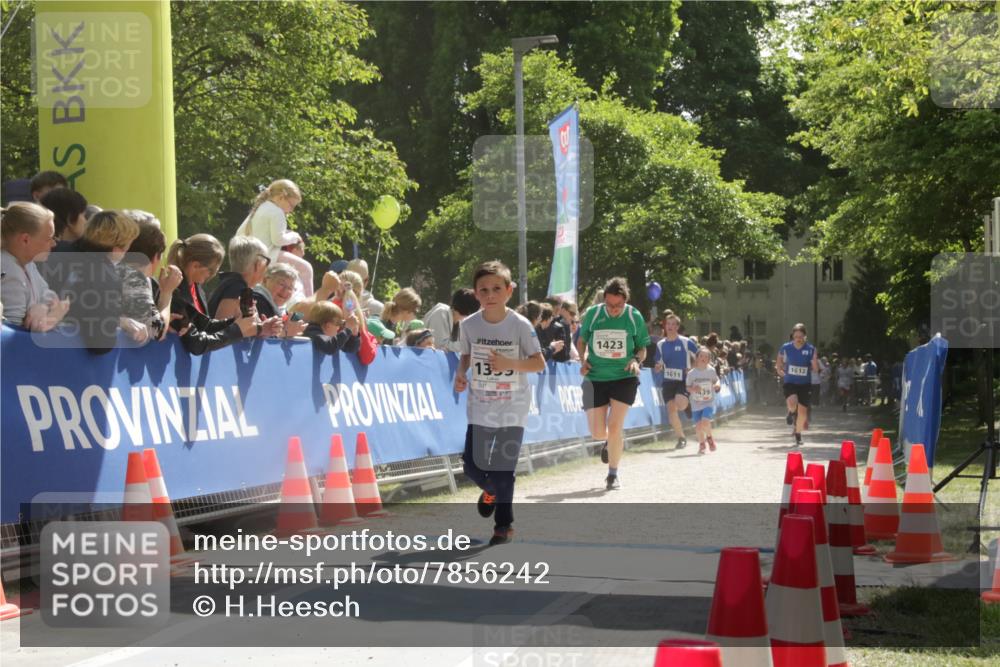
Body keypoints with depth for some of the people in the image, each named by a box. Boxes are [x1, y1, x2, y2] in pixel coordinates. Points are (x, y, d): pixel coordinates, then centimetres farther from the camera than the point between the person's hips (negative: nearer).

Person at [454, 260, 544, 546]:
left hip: (512, 407, -3)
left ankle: (504, 525, 12)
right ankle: (491, 491, 38)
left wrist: (510, 363, -23)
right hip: (480, 407, 3)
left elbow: (539, 363, -8)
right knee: (472, 465, 2)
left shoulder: (520, 325, -12)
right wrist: (461, 373, -8)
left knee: (503, 468, -4)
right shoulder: (469, 324, -4)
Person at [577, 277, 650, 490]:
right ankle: (612, 441, 39)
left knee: (615, 426, -12)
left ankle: (613, 475, 5)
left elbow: (642, 348, 6)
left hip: (624, 378, -1)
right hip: (595, 378, 1)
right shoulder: (592, 314, -4)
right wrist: (583, 360, -5)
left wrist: (636, 360, -15)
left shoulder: (634, 317, -4)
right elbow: (581, 340, 12)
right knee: (597, 433, 0)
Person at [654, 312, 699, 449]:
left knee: (680, 404, -26)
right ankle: (681, 438, 10)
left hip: (684, 380, -3)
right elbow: (659, 366, 13)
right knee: (671, 410, -5)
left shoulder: (686, 342, -5)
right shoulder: (661, 344, 6)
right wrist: (658, 368, -10)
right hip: (668, 381, 3)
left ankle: (689, 405, 13)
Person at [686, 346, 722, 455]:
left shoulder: (711, 371, -2)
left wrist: (717, 385, -10)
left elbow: (716, 380, 12)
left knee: (705, 422, -21)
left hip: (709, 402, -1)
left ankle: (709, 437, 11)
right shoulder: (691, 373, -4)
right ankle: (702, 444, 26)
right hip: (696, 404, 1)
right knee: (698, 426, -2)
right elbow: (687, 387, 3)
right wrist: (693, 389, -18)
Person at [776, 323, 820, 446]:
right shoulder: (786, 348, -6)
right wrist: (780, 371, -2)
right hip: (789, 382, -1)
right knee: (792, 402, -29)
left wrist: (814, 365, -22)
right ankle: (791, 413, 10)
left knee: (802, 411, 4)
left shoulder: (810, 349, -7)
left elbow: (815, 370, -3)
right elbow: (778, 364, 12)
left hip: (804, 384, 1)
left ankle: (798, 435, 29)